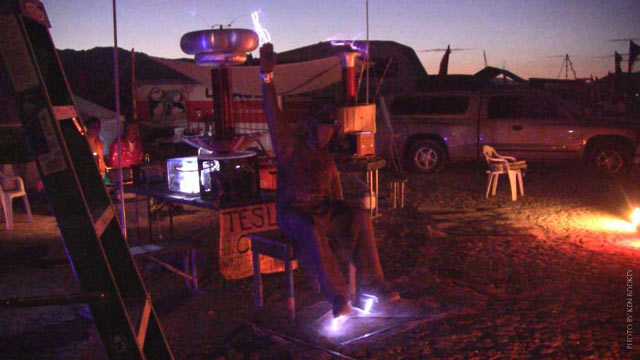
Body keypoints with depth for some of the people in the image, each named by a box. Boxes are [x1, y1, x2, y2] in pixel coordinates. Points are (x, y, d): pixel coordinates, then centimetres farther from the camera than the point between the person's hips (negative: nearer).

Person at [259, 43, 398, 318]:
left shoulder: (327, 160, 21)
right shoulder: (289, 146, 7)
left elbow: (336, 192, 19)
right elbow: (274, 116, -4)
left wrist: (342, 218, -1)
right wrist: (267, 78, -13)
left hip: (324, 210, 5)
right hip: (293, 211, -5)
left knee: (361, 217, -21)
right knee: (312, 230, -38)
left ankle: (371, 282, -19)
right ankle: (336, 296, -38)